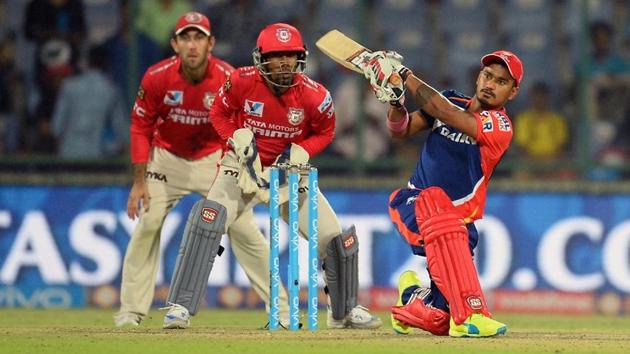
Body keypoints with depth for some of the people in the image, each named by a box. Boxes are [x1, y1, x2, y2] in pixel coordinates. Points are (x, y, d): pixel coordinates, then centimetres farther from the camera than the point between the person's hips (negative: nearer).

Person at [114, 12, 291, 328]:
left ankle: (280, 309, 2)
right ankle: (130, 313, 1)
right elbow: (141, 128, -7)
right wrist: (139, 182, -9)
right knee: (146, 227, -8)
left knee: (244, 229, -5)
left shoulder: (228, 79, -20)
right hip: (167, 158, 1)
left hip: (214, 159, -1)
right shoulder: (157, 78, -18)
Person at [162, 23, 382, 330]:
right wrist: (239, 139, -17)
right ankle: (181, 306, -21)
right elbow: (219, 114, 0)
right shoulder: (242, 82, -18)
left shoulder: (314, 96, -17)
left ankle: (345, 311, 24)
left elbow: (324, 132, 2)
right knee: (207, 220, -27)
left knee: (336, 238, -2)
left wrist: (299, 153, -15)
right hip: (243, 165, -2)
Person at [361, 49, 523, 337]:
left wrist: (405, 76, -20)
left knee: (441, 320, -12)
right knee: (436, 199, -39)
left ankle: (413, 295, 28)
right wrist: (395, 101, -17)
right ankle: (469, 313, -45)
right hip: (411, 204, 1)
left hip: (456, 223, -1)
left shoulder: (499, 127, -9)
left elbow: (446, 114, -22)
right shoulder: (453, 100, 7)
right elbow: (401, 131, 4)